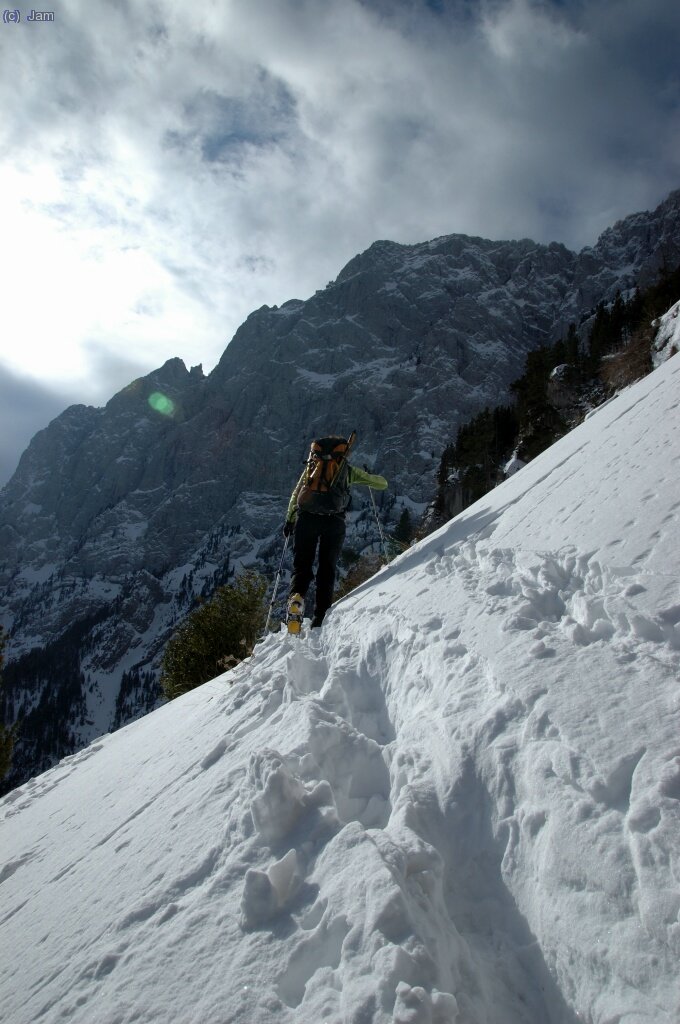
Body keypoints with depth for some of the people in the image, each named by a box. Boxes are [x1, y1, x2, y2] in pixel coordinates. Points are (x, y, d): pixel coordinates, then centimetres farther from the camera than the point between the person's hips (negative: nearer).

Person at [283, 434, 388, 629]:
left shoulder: (312, 464, 25)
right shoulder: (349, 469, 20)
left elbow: (295, 494, 21)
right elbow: (382, 484, 23)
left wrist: (289, 520, 27)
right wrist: (369, 477, 44)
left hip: (306, 517, 1)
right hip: (334, 521, -1)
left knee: (302, 565, 7)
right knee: (327, 569, 8)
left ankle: (296, 596, -23)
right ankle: (321, 616, -1)